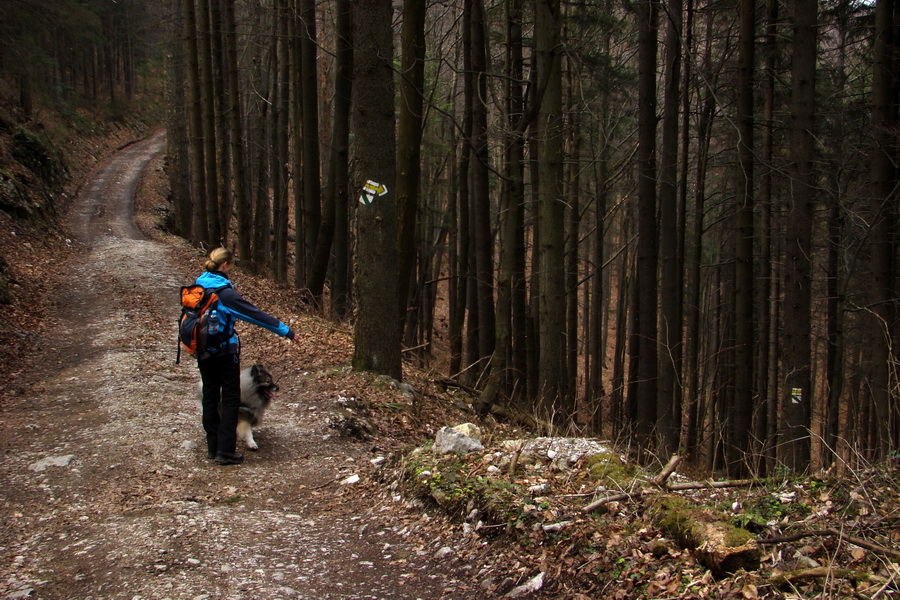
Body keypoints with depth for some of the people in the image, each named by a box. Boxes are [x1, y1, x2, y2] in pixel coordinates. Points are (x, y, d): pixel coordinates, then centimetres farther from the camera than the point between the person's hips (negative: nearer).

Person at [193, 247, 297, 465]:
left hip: (203, 351, 7)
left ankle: (213, 447, 21)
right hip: (224, 351, -7)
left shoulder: (199, 286, 2)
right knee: (230, 399, 2)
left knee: (210, 397, 14)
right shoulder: (224, 291, -20)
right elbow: (253, 314, -21)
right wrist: (285, 330, -18)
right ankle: (225, 451, 0)